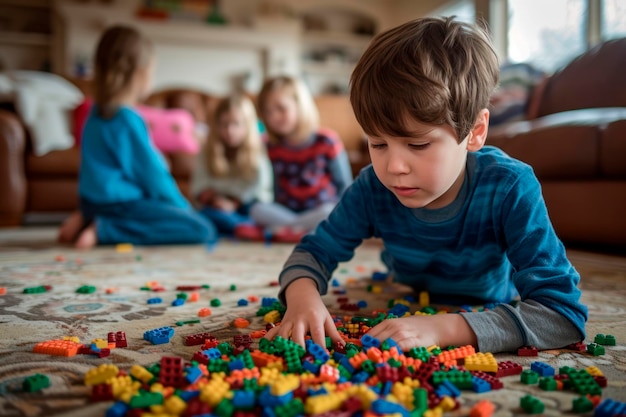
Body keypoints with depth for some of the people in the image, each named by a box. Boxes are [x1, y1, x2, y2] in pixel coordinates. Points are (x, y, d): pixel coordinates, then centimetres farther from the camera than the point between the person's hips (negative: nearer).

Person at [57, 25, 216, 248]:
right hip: (118, 203, -9)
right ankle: (105, 230, -13)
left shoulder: (97, 113, 9)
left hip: (96, 200, 10)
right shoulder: (127, 120, -17)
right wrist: (182, 207, 0)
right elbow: (152, 173, -13)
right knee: (203, 230, -14)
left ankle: (88, 220, 10)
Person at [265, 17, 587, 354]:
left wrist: (440, 329, -51)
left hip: (487, 315, -1)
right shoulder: (373, 188, -26)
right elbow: (314, 250, -14)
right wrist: (302, 295, -39)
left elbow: (565, 312, -40)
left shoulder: (509, 190, -35)